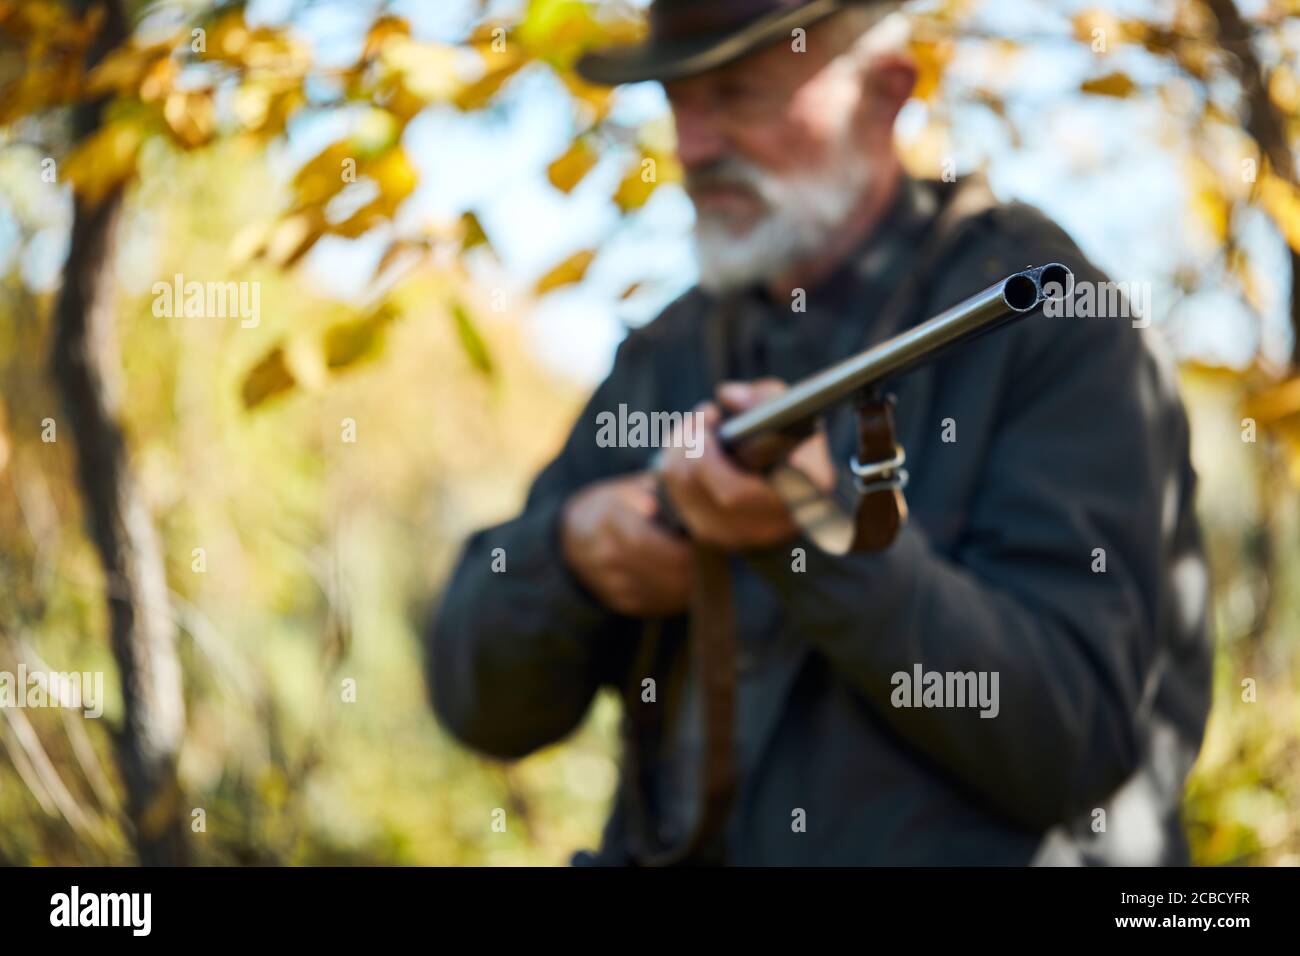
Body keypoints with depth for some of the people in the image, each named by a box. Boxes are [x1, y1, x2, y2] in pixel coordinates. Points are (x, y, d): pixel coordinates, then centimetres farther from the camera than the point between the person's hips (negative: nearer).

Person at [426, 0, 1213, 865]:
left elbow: (1073, 740, -14)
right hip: (673, 851, 4)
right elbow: (484, 706, 9)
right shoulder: (667, 357, 10)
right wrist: (567, 555, -10)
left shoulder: (1056, 329, -6)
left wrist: (823, 528, -24)